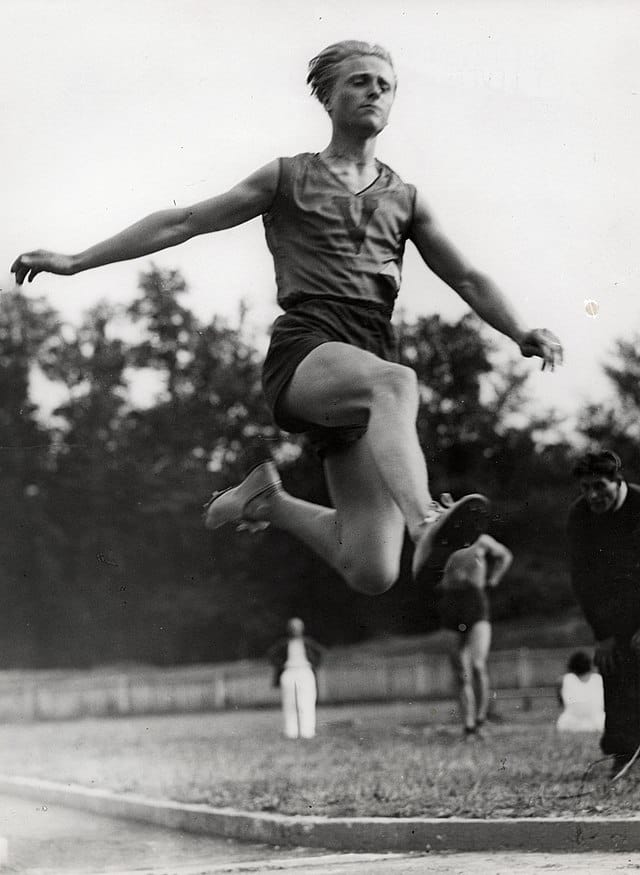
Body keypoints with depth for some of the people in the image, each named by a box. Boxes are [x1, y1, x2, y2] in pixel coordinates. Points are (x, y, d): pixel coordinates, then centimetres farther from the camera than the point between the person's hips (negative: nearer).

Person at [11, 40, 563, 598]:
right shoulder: (289, 178, 17)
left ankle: (266, 500, 19)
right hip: (303, 350, -4)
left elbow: (466, 279, 25)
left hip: (369, 360, 4)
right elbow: (184, 222, 15)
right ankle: (425, 521, -61)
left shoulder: (405, 198, 24)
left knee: (373, 574, -8)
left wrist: (522, 334, 7)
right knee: (396, 383, -40)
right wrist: (75, 261, 11)